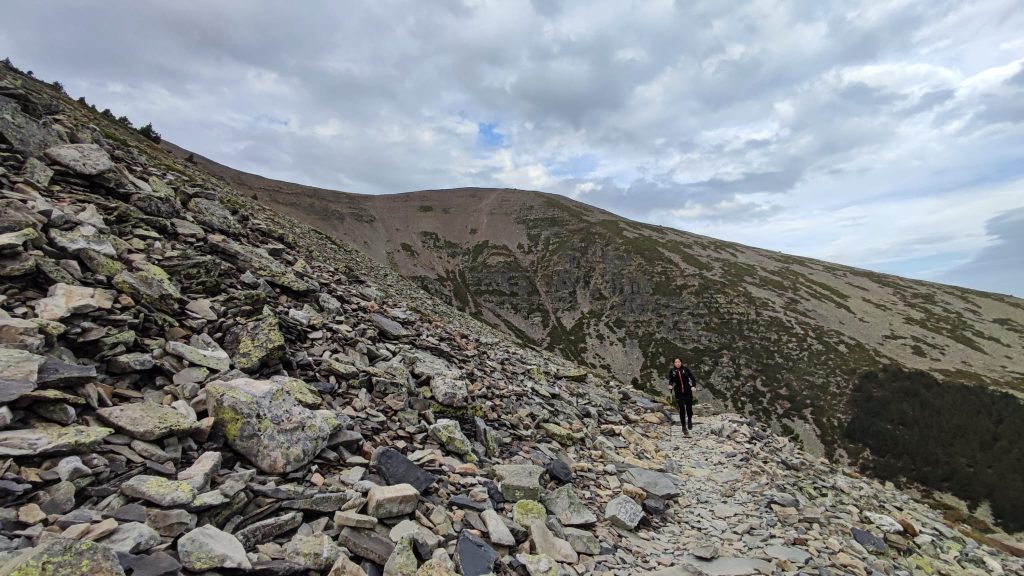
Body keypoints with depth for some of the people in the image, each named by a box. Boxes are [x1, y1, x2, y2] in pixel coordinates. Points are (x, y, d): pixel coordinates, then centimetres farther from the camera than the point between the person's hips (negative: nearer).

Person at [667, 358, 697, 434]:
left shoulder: (686, 369, -4)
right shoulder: (672, 371, -1)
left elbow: (692, 378, -3)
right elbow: (670, 381, 8)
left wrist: (693, 386, -19)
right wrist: (670, 385, -13)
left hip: (688, 392, 0)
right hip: (679, 393, 0)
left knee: (689, 407, 2)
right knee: (682, 409, -7)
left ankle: (689, 420, 37)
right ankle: (684, 427, 8)